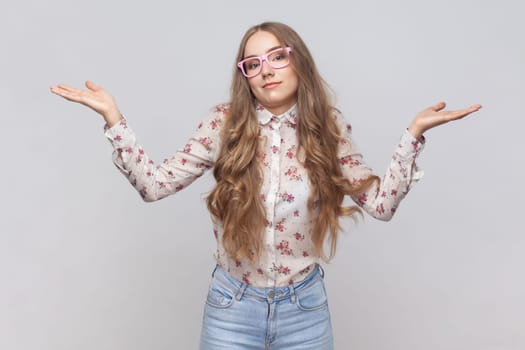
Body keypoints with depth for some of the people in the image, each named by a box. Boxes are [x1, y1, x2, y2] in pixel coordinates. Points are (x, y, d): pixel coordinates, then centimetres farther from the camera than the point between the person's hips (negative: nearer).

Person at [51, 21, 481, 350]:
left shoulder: (329, 128, -4)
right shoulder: (224, 124, -8)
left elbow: (382, 203, -3)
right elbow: (154, 184, -8)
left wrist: (414, 133, -9)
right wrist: (113, 116, -13)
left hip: (304, 307, 1)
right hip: (232, 305, 0)